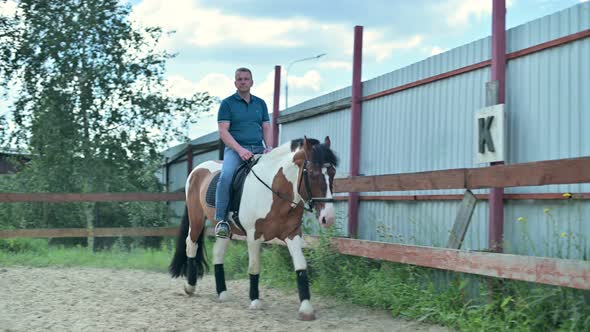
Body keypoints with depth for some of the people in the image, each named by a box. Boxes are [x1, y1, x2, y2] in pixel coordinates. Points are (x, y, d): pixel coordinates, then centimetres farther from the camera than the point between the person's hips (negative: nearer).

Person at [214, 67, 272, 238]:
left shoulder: (260, 103, 19)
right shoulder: (227, 103, 5)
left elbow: (266, 128, 15)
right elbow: (223, 131, -5)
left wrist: (268, 147, -6)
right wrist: (239, 149, -18)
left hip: (258, 149, 4)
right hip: (235, 150, -4)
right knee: (226, 176, -32)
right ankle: (221, 220, -27)